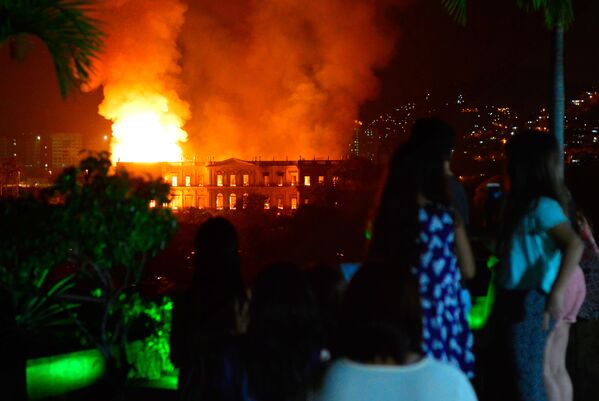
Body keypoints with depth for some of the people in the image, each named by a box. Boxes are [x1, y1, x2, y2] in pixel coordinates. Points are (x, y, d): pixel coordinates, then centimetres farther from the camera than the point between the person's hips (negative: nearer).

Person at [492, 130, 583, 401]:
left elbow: (574, 245, -30)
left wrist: (556, 293, -37)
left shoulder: (541, 205, -15)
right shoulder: (524, 202, 13)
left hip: (528, 304, -10)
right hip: (515, 302, 10)